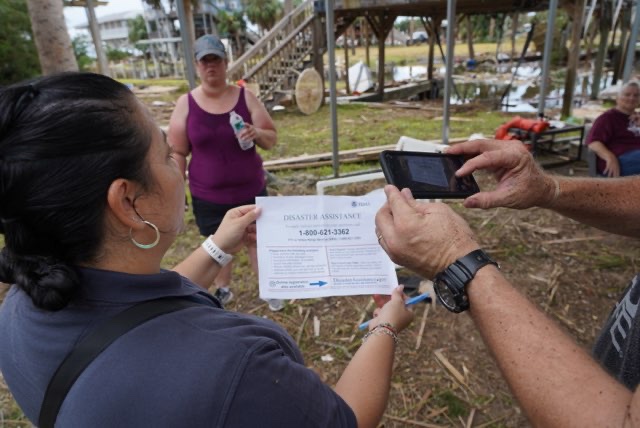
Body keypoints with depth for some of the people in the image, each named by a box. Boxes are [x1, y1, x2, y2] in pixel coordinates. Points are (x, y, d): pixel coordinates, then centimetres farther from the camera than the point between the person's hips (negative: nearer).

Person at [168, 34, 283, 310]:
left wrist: (257, 133, -23)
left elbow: (272, 140, -1)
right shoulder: (186, 104, -5)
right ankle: (223, 291, 36)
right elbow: (177, 153, -2)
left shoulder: (245, 97, -4)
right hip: (208, 196, 0)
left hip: (250, 190, 0)